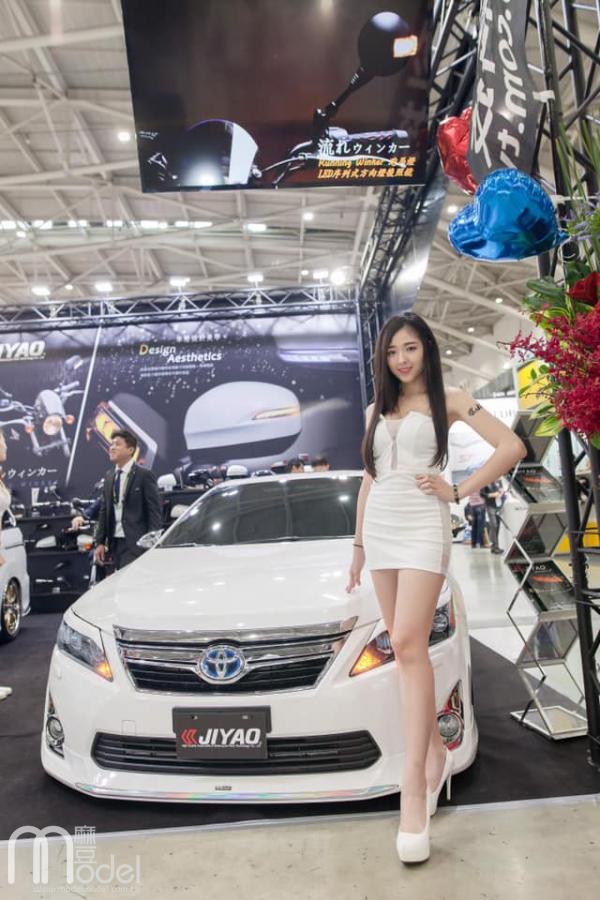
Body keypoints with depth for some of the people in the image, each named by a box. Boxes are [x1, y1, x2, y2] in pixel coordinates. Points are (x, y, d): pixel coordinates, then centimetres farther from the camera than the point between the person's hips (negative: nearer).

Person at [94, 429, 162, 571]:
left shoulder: (144, 475, -5)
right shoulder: (109, 476, 14)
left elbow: (154, 512, -8)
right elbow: (104, 511, 16)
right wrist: (100, 542, 10)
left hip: (136, 543, -6)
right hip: (115, 542, 6)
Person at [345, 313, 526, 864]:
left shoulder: (446, 400, 3)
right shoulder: (377, 409, 17)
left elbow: (512, 447, -5)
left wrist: (458, 491, -8)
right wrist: (359, 544, 16)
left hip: (422, 526, -5)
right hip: (380, 529, 6)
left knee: (409, 644, -15)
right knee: (405, 649, 8)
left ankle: (414, 783, -11)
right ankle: (435, 751, 23)